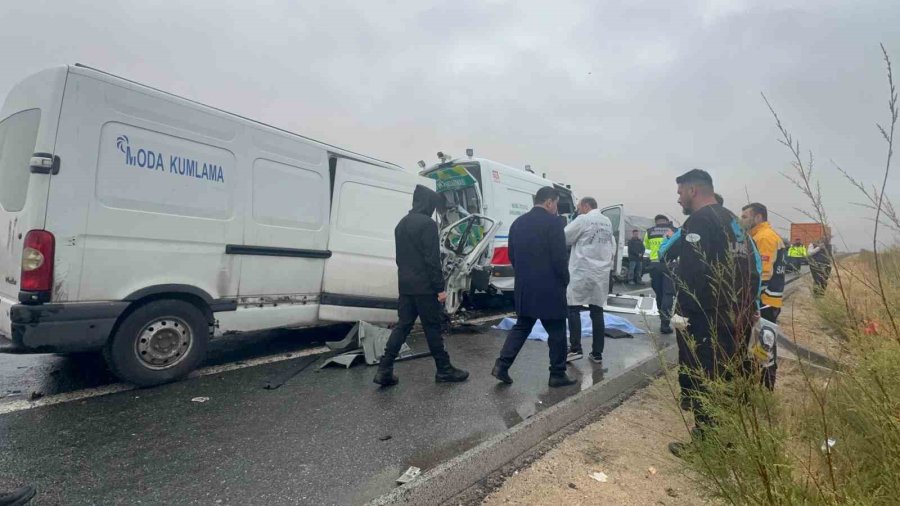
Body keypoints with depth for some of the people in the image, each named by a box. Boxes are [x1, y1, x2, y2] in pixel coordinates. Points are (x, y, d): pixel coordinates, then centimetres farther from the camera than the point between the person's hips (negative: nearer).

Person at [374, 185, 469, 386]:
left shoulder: (402, 224, 15)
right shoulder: (427, 224, -13)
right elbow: (432, 259, -18)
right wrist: (440, 287, -15)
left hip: (406, 285, 8)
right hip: (424, 286, -8)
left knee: (402, 325, 10)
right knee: (432, 327, 2)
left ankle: (384, 370, 7)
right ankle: (444, 370, 14)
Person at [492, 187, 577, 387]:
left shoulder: (517, 223, 9)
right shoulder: (553, 223, -12)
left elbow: (512, 256, 14)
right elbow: (559, 258, -14)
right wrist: (564, 281, 0)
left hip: (524, 287, 7)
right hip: (549, 288, -6)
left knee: (521, 327, 16)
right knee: (556, 332, 8)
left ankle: (502, 365, 11)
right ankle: (557, 374, 17)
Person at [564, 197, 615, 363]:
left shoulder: (583, 220, -7)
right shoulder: (608, 222, 15)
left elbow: (564, 238, -3)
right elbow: (612, 247, 20)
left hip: (582, 271, -6)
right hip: (601, 272, 7)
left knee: (573, 309, 2)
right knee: (597, 312, 8)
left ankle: (575, 349, -2)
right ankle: (597, 353, 11)